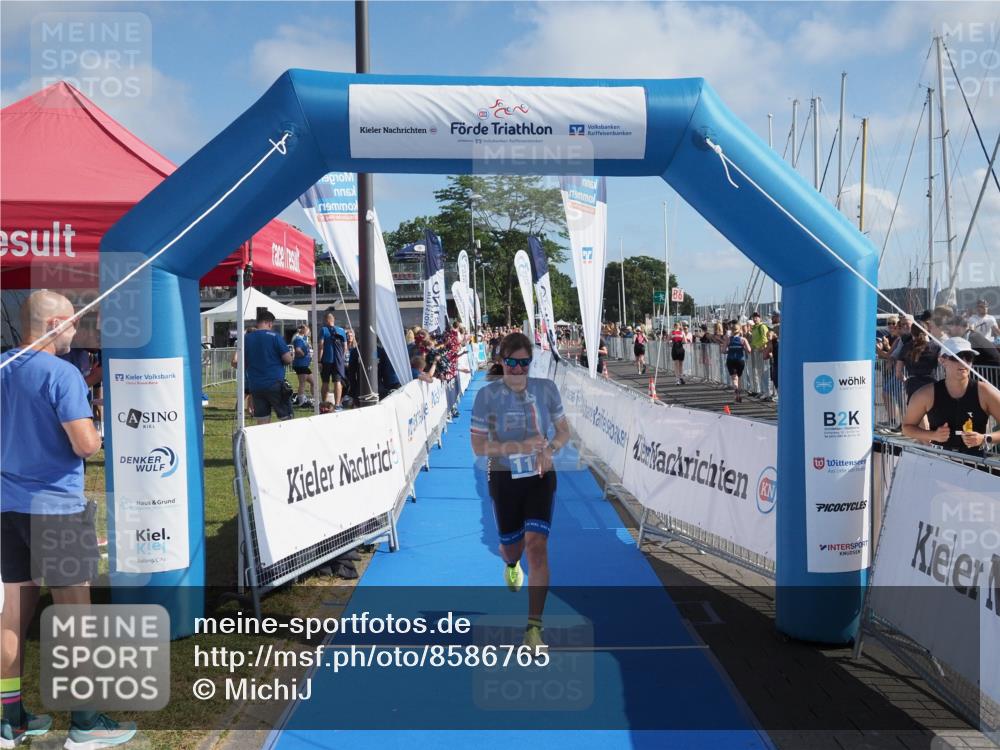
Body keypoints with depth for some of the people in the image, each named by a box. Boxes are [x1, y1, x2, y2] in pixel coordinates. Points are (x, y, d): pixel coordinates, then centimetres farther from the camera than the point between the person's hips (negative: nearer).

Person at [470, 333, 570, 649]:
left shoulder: (546, 389, -4)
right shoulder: (487, 395, -11)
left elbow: (564, 431, 6)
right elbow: (478, 447, -11)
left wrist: (549, 448, -16)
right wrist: (518, 447, -25)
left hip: (540, 477, 0)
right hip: (503, 479, 0)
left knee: (537, 545, -14)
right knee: (511, 548, 14)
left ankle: (534, 628, -7)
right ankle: (512, 564, 56)